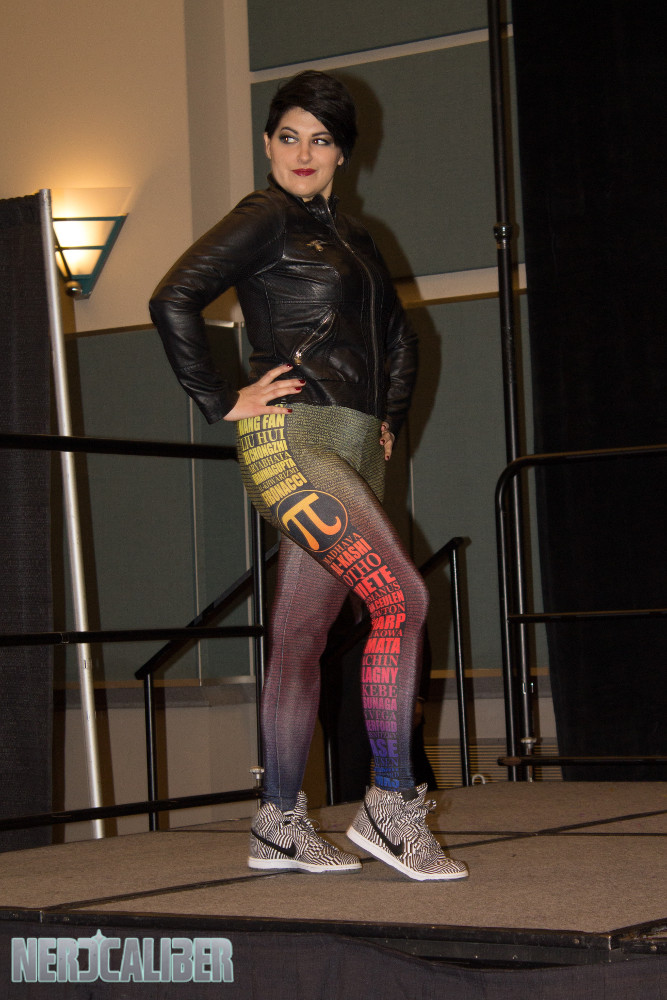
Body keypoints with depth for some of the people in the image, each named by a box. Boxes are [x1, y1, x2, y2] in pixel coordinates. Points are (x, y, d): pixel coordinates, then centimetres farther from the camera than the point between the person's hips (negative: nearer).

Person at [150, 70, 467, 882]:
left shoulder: (350, 237, 21)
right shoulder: (265, 219, -2)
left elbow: (397, 341, 34)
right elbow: (173, 302, -14)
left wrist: (388, 420, 21)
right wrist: (222, 402, -11)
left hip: (351, 451, 8)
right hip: (292, 439, -7)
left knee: (300, 637, 7)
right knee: (401, 600, -16)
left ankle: (280, 825, 10)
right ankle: (390, 806, -13)